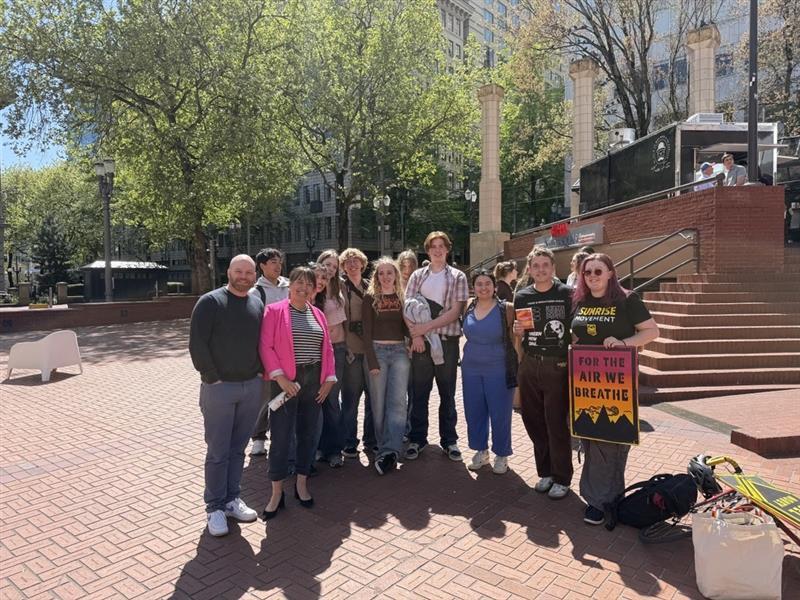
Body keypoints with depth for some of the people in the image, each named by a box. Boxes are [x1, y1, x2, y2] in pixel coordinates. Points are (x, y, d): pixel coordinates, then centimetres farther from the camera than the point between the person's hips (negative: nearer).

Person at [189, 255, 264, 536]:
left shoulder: (258, 305, 8)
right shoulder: (210, 302, -7)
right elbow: (197, 344, -11)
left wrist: (261, 371, 4)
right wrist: (212, 376, -12)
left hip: (252, 387, 5)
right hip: (219, 387, -4)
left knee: (238, 448, 14)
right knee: (218, 451, 4)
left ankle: (232, 499, 27)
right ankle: (215, 507, 17)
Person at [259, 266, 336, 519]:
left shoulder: (318, 314, 11)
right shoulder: (274, 311, -4)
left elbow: (327, 349, 12)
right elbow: (265, 346, -11)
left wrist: (329, 378, 3)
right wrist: (280, 378, -18)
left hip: (314, 382, 5)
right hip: (286, 382, -5)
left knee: (308, 434, 12)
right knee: (281, 437, 0)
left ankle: (301, 485, 28)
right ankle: (276, 493, 14)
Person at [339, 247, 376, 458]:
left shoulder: (370, 287, 12)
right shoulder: (340, 287, -1)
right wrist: (344, 347, -13)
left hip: (371, 348, 4)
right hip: (350, 349, -4)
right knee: (350, 397, 3)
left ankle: (371, 440, 24)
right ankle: (349, 444, 17)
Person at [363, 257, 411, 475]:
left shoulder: (402, 297, 11)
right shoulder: (370, 297, 3)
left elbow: (406, 327, 14)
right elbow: (367, 332, -2)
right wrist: (372, 361, -10)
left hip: (399, 351, 2)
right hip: (377, 351, -2)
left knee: (397, 402, -8)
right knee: (378, 402, 2)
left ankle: (390, 451, -10)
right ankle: (384, 448, 13)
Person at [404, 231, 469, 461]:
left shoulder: (457, 277, 4)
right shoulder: (418, 276, 9)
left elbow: (455, 311, -6)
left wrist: (426, 326, -14)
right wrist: (415, 334, -13)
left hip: (447, 341, -1)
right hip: (420, 341, 1)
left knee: (447, 392, 8)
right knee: (419, 392, 7)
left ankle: (449, 440, 20)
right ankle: (417, 439, 20)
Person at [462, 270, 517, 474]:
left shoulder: (506, 309, -8)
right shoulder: (468, 307, 4)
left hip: (498, 369, -4)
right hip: (471, 369, 4)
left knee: (499, 414, 5)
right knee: (474, 412, 12)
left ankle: (501, 455, 23)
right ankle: (481, 451, 30)